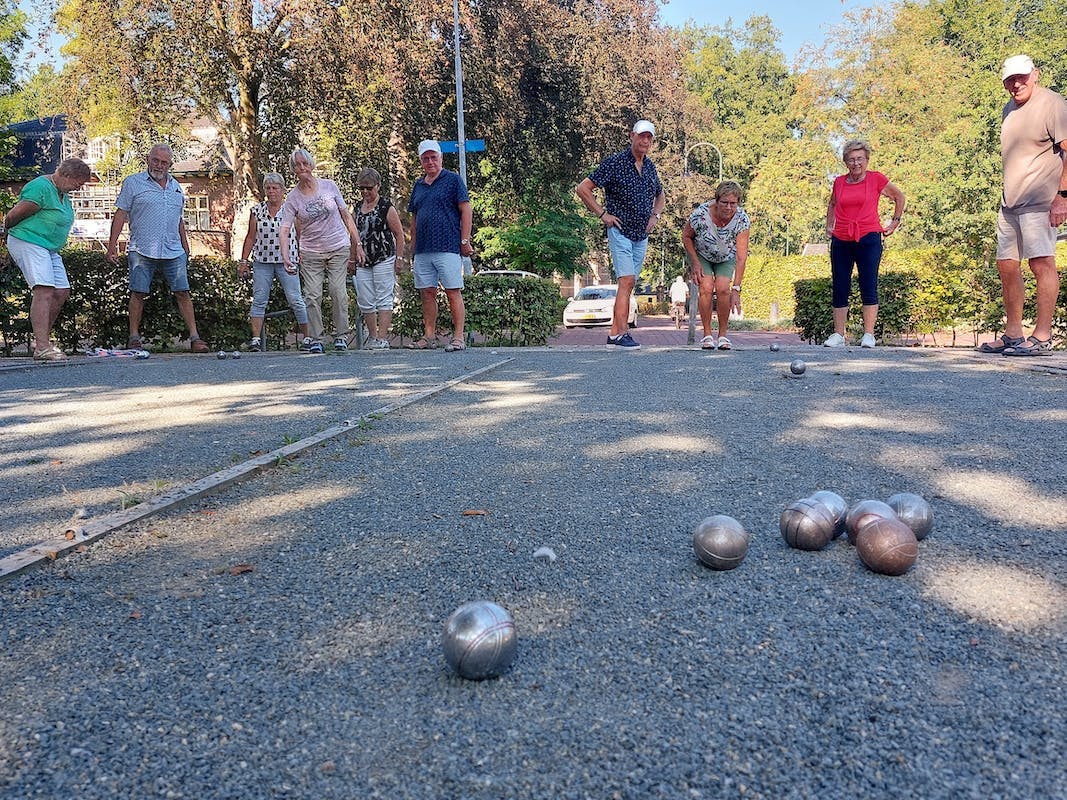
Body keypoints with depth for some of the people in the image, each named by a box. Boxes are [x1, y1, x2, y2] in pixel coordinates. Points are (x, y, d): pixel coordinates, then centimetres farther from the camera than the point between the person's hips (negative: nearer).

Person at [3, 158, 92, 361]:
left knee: (61, 292, 5)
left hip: (50, 249, 10)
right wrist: (7, 230, 6)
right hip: (28, 243, -10)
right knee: (44, 290, -20)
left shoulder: (63, 194, 17)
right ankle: (42, 347, -25)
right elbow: (12, 216, -12)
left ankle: (42, 339, 16)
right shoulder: (40, 188, -15)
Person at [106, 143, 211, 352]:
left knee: (182, 293, -2)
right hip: (142, 250, -3)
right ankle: (134, 338, 6)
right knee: (138, 293, -2)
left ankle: (194, 337, -2)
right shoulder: (133, 183, 5)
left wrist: (186, 249, 19)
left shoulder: (176, 187, 18)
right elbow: (120, 215, 2)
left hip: (173, 251, 3)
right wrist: (112, 246, -5)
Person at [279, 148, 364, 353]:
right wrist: (285, 255, -25)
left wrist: (358, 243, 3)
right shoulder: (292, 197, -2)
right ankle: (316, 339, 3)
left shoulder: (329, 186, 1)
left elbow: (346, 215, 7)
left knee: (338, 291, -8)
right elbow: (285, 229, -9)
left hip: (339, 248, 0)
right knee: (312, 296, -5)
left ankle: (341, 336, 2)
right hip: (310, 253, 0)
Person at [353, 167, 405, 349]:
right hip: (363, 262, 6)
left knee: (384, 299, -4)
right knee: (365, 302, 6)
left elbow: (399, 235, -3)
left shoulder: (386, 207, -3)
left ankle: (382, 338, -3)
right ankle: (372, 337, 16)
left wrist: (398, 259, -7)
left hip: (384, 260, -6)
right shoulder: (358, 208, 14)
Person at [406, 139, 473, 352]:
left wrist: (465, 241, -9)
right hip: (422, 250, 6)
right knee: (427, 293, 6)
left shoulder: (452, 180, 2)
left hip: (448, 248, -6)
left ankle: (458, 337, -3)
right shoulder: (418, 185, 19)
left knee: (453, 292, -6)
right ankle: (429, 336, 13)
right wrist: (413, 247, 17)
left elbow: (465, 210, -2)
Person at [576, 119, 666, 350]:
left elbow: (660, 196, 31)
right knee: (627, 280, -17)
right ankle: (622, 334, -17)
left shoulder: (650, 166, 13)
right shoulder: (614, 163, -8)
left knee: (627, 284, 5)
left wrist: (655, 215, 12)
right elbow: (582, 189, -8)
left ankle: (614, 335, 9)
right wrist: (602, 214, -10)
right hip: (620, 232, -7)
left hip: (642, 236, 7)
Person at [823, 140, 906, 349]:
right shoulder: (839, 182, 9)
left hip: (869, 239, -3)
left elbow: (899, 196, 17)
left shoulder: (876, 179, 2)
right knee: (840, 289, 3)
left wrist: (895, 222, 14)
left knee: (868, 286, -5)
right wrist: (829, 225, 20)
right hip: (841, 241, 3)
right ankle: (838, 335, 8)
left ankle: (868, 335, -3)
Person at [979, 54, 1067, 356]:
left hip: (1039, 201, -8)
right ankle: (1013, 334, 16)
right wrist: (1008, 193, 19)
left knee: (1041, 262, -10)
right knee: (1007, 264, 8)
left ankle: (1042, 337, -10)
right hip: (1009, 202, 8)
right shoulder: (1009, 110, 17)